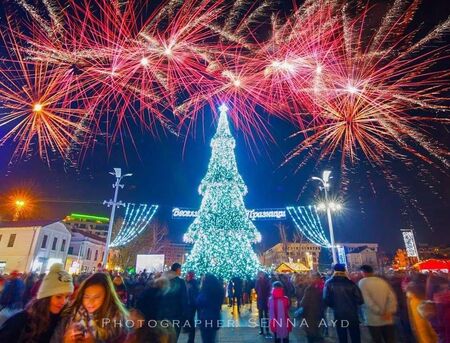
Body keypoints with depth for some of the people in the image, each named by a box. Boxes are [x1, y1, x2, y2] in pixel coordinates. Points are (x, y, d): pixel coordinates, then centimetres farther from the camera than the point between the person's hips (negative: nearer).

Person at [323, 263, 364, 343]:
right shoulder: (350, 283, -8)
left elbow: (326, 300, -9)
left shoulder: (329, 284, -7)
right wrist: (352, 304, 12)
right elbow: (360, 300, -9)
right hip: (352, 314, 0)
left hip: (338, 315, 0)